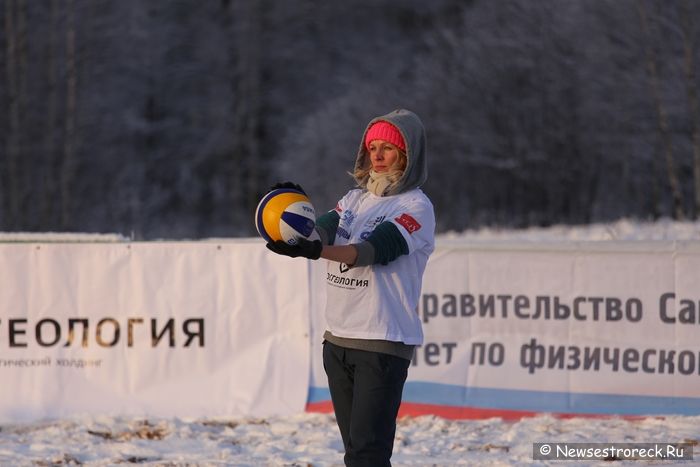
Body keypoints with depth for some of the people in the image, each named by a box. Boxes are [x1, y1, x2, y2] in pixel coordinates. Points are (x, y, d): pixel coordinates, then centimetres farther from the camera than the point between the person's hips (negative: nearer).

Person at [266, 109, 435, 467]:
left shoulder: (416, 207, -8)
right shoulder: (356, 199, 15)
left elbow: (375, 250, -24)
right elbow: (323, 230, 0)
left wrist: (314, 251, -39)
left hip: (383, 344, -8)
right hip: (338, 339, 8)